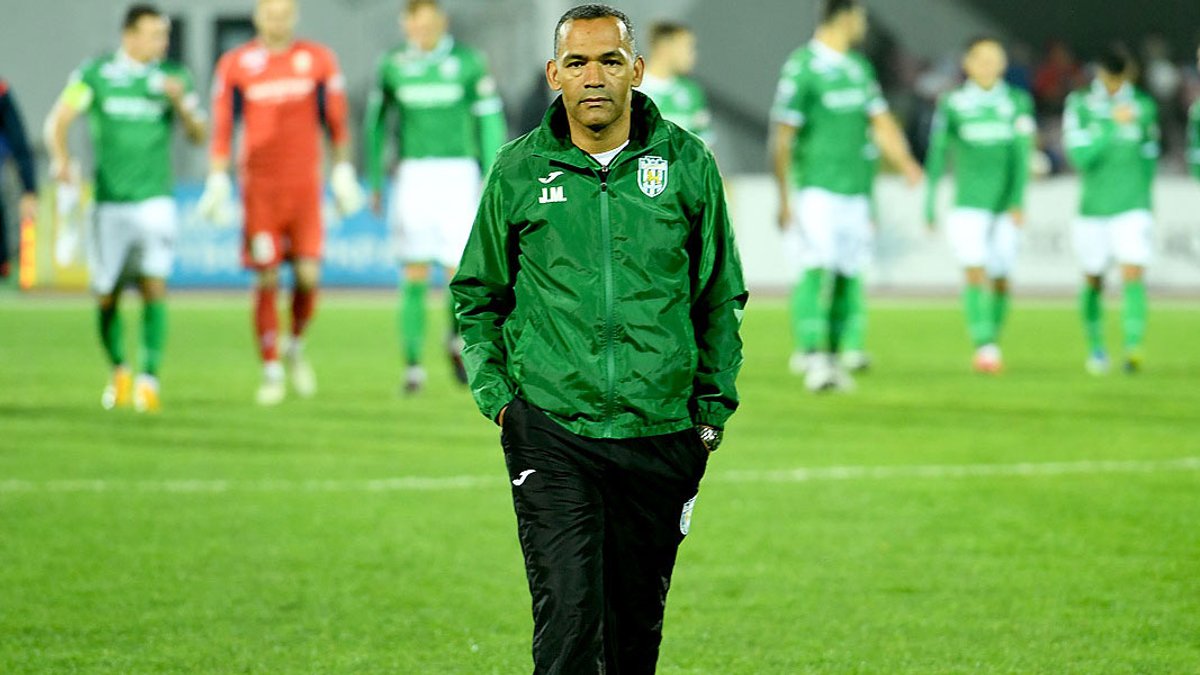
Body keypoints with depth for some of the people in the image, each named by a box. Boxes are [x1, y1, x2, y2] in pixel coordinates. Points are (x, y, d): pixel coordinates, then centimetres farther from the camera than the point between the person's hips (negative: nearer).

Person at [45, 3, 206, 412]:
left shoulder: (172, 77, 4)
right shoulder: (95, 75, 0)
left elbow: (198, 135, 3)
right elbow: (59, 120, -5)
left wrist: (180, 103, -16)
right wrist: (60, 158, -26)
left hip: (154, 200, 0)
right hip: (109, 201, 0)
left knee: (154, 286, -16)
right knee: (106, 297, 5)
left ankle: (149, 379, -15)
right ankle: (119, 371, 28)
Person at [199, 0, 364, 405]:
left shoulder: (318, 60, 6)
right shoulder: (235, 65, 2)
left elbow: (335, 122, 11)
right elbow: (222, 128, 5)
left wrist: (342, 171, 8)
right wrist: (217, 182, 0)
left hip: (305, 185, 1)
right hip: (259, 187, -1)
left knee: (308, 275, -7)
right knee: (266, 279, -3)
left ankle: (296, 348, 21)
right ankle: (271, 372, 6)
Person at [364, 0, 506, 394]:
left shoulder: (467, 63, -1)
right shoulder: (393, 66, 4)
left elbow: (489, 121, 3)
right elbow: (377, 121, 16)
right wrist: (375, 181, 15)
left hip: (458, 173, -1)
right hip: (413, 174, 1)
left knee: (460, 269, -5)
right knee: (415, 273, -5)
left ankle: (457, 339, 24)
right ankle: (413, 365, -1)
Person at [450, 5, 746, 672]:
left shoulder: (687, 163, 3)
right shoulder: (519, 170, 2)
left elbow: (722, 297, 11)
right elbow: (477, 297, 13)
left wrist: (712, 409, 7)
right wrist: (496, 395, 2)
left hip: (660, 434, 2)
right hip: (551, 431, -2)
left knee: (638, 617, 11)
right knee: (569, 616, -13)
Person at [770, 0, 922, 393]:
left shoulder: (859, 68, 14)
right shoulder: (801, 67, -9)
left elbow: (881, 121, 15)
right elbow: (782, 136, -10)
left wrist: (905, 163, -4)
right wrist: (784, 199, -13)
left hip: (856, 190, 7)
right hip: (817, 187, -7)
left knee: (847, 276, 5)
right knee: (817, 271, -16)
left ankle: (830, 356, 13)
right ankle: (813, 354, -20)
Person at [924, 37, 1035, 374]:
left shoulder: (1017, 102, 4)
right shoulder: (953, 103, 1)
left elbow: (1021, 153, -4)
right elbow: (937, 155, 3)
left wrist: (1018, 199, -15)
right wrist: (930, 206, 3)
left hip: (1005, 206, 2)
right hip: (969, 204, -2)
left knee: (1000, 280, 6)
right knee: (975, 273, -17)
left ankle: (993, 345, 23)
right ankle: (984, 348, -26)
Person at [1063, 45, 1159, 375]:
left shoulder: (1143, 106, 3)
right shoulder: (1080, 106, -3)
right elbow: (1079, 156, -14)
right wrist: (1114, 126, -20)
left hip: (1133, 208, 0)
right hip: (1093, 208, 0)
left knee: (1133, 274, -17)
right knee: (1093, 281, 11)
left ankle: (1133, 347, -25)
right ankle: (1095, 346, 30)